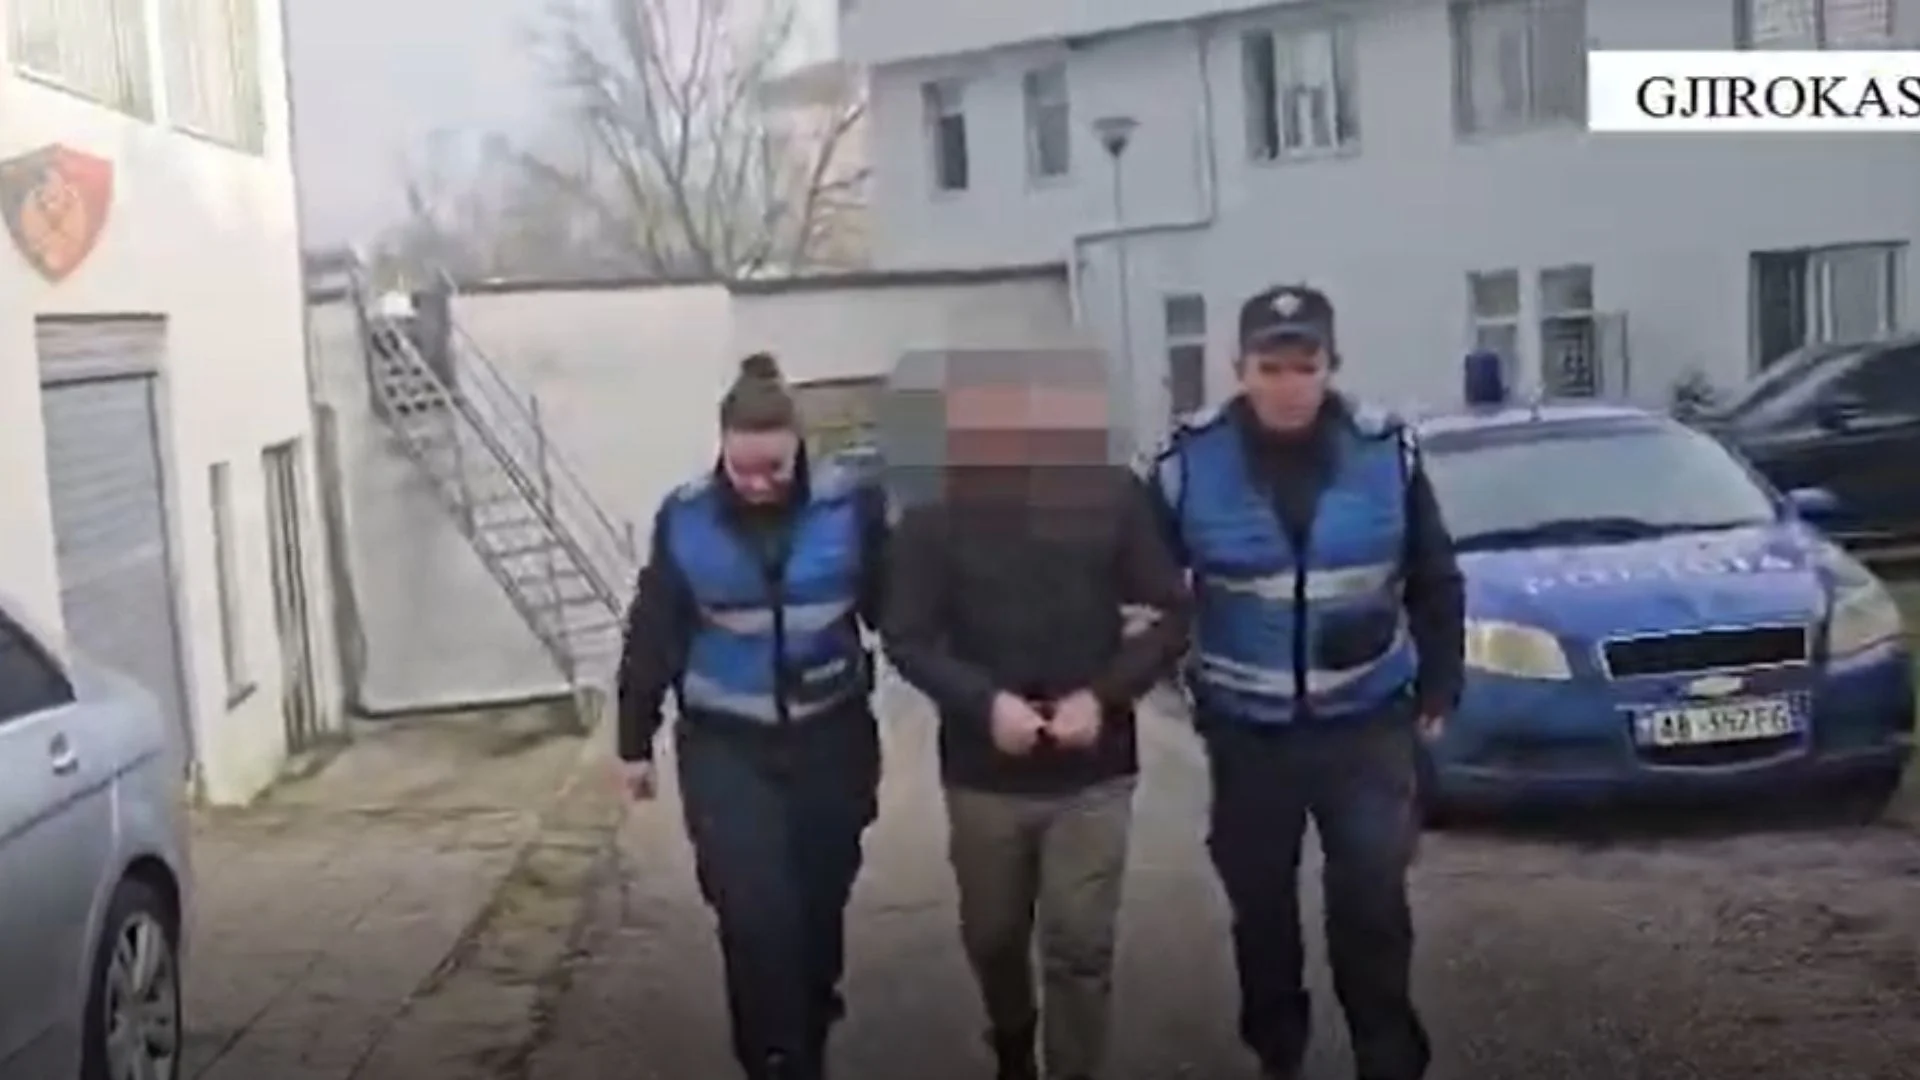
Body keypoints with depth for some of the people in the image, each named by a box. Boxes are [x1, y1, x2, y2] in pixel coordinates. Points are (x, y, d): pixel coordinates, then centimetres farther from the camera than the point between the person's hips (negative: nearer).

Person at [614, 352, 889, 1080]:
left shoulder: (851, 508, -9)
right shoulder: (685, 520, -7)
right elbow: (653, 637, 1)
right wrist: (635, 741, 5)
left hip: (831, 739, 1)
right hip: (726, 748, -1)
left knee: (819, 907, 12)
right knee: (757, 915, -9)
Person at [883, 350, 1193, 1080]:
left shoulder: (1112, 495, -6)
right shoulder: (935, 512, -7)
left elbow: (1172, 616, -2)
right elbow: (908, 638, -6)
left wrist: (1104, 694, -16)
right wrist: (984, 701, -22)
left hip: (1092, 771, -1)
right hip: (983, 772, 1)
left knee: (1080, 948, 1)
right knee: (992, 937, 19)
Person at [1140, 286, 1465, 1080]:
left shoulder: (1387, 451, -6)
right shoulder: (1191, 461, -10)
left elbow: (1434, 584, 5)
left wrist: (1438, 690, 5)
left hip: (1368, 724, 0)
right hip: (1247, 731, 1)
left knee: (1372, 901, -3)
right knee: (1260, 905, 13)